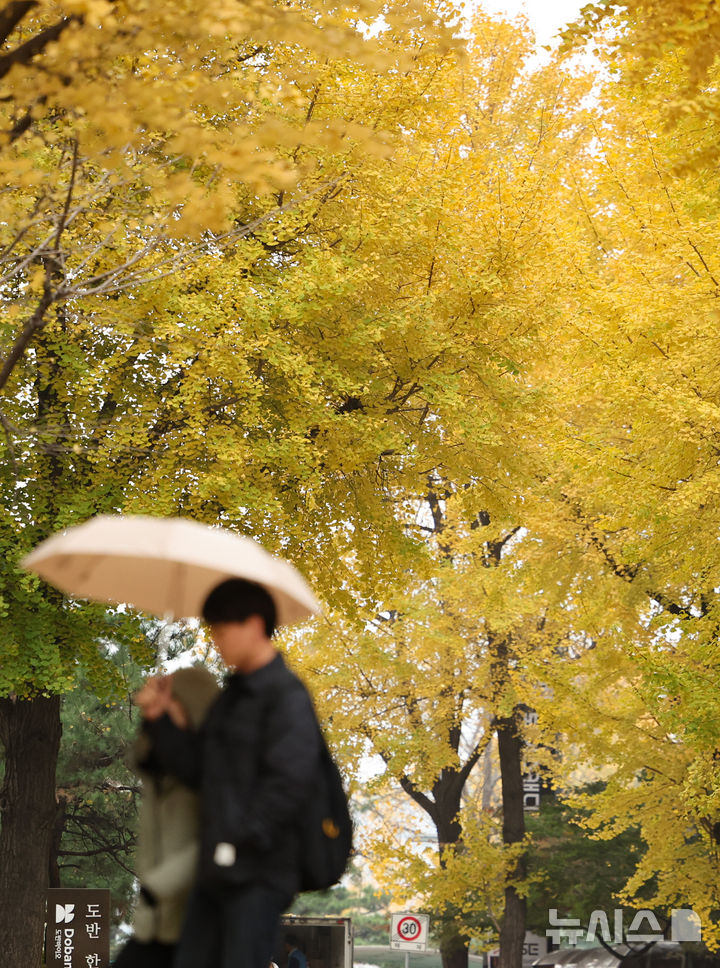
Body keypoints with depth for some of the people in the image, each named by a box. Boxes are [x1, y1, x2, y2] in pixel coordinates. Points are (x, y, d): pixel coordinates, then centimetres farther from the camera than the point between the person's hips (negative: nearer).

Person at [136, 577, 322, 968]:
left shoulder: (286, 695, -12)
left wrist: (241, 844, -19)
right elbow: (194, 768, 17)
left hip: (259, 875, -9)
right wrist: (158, 719, 6)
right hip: (217, 870, 9)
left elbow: (288, 783, -20)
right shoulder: (231, 695, 17)